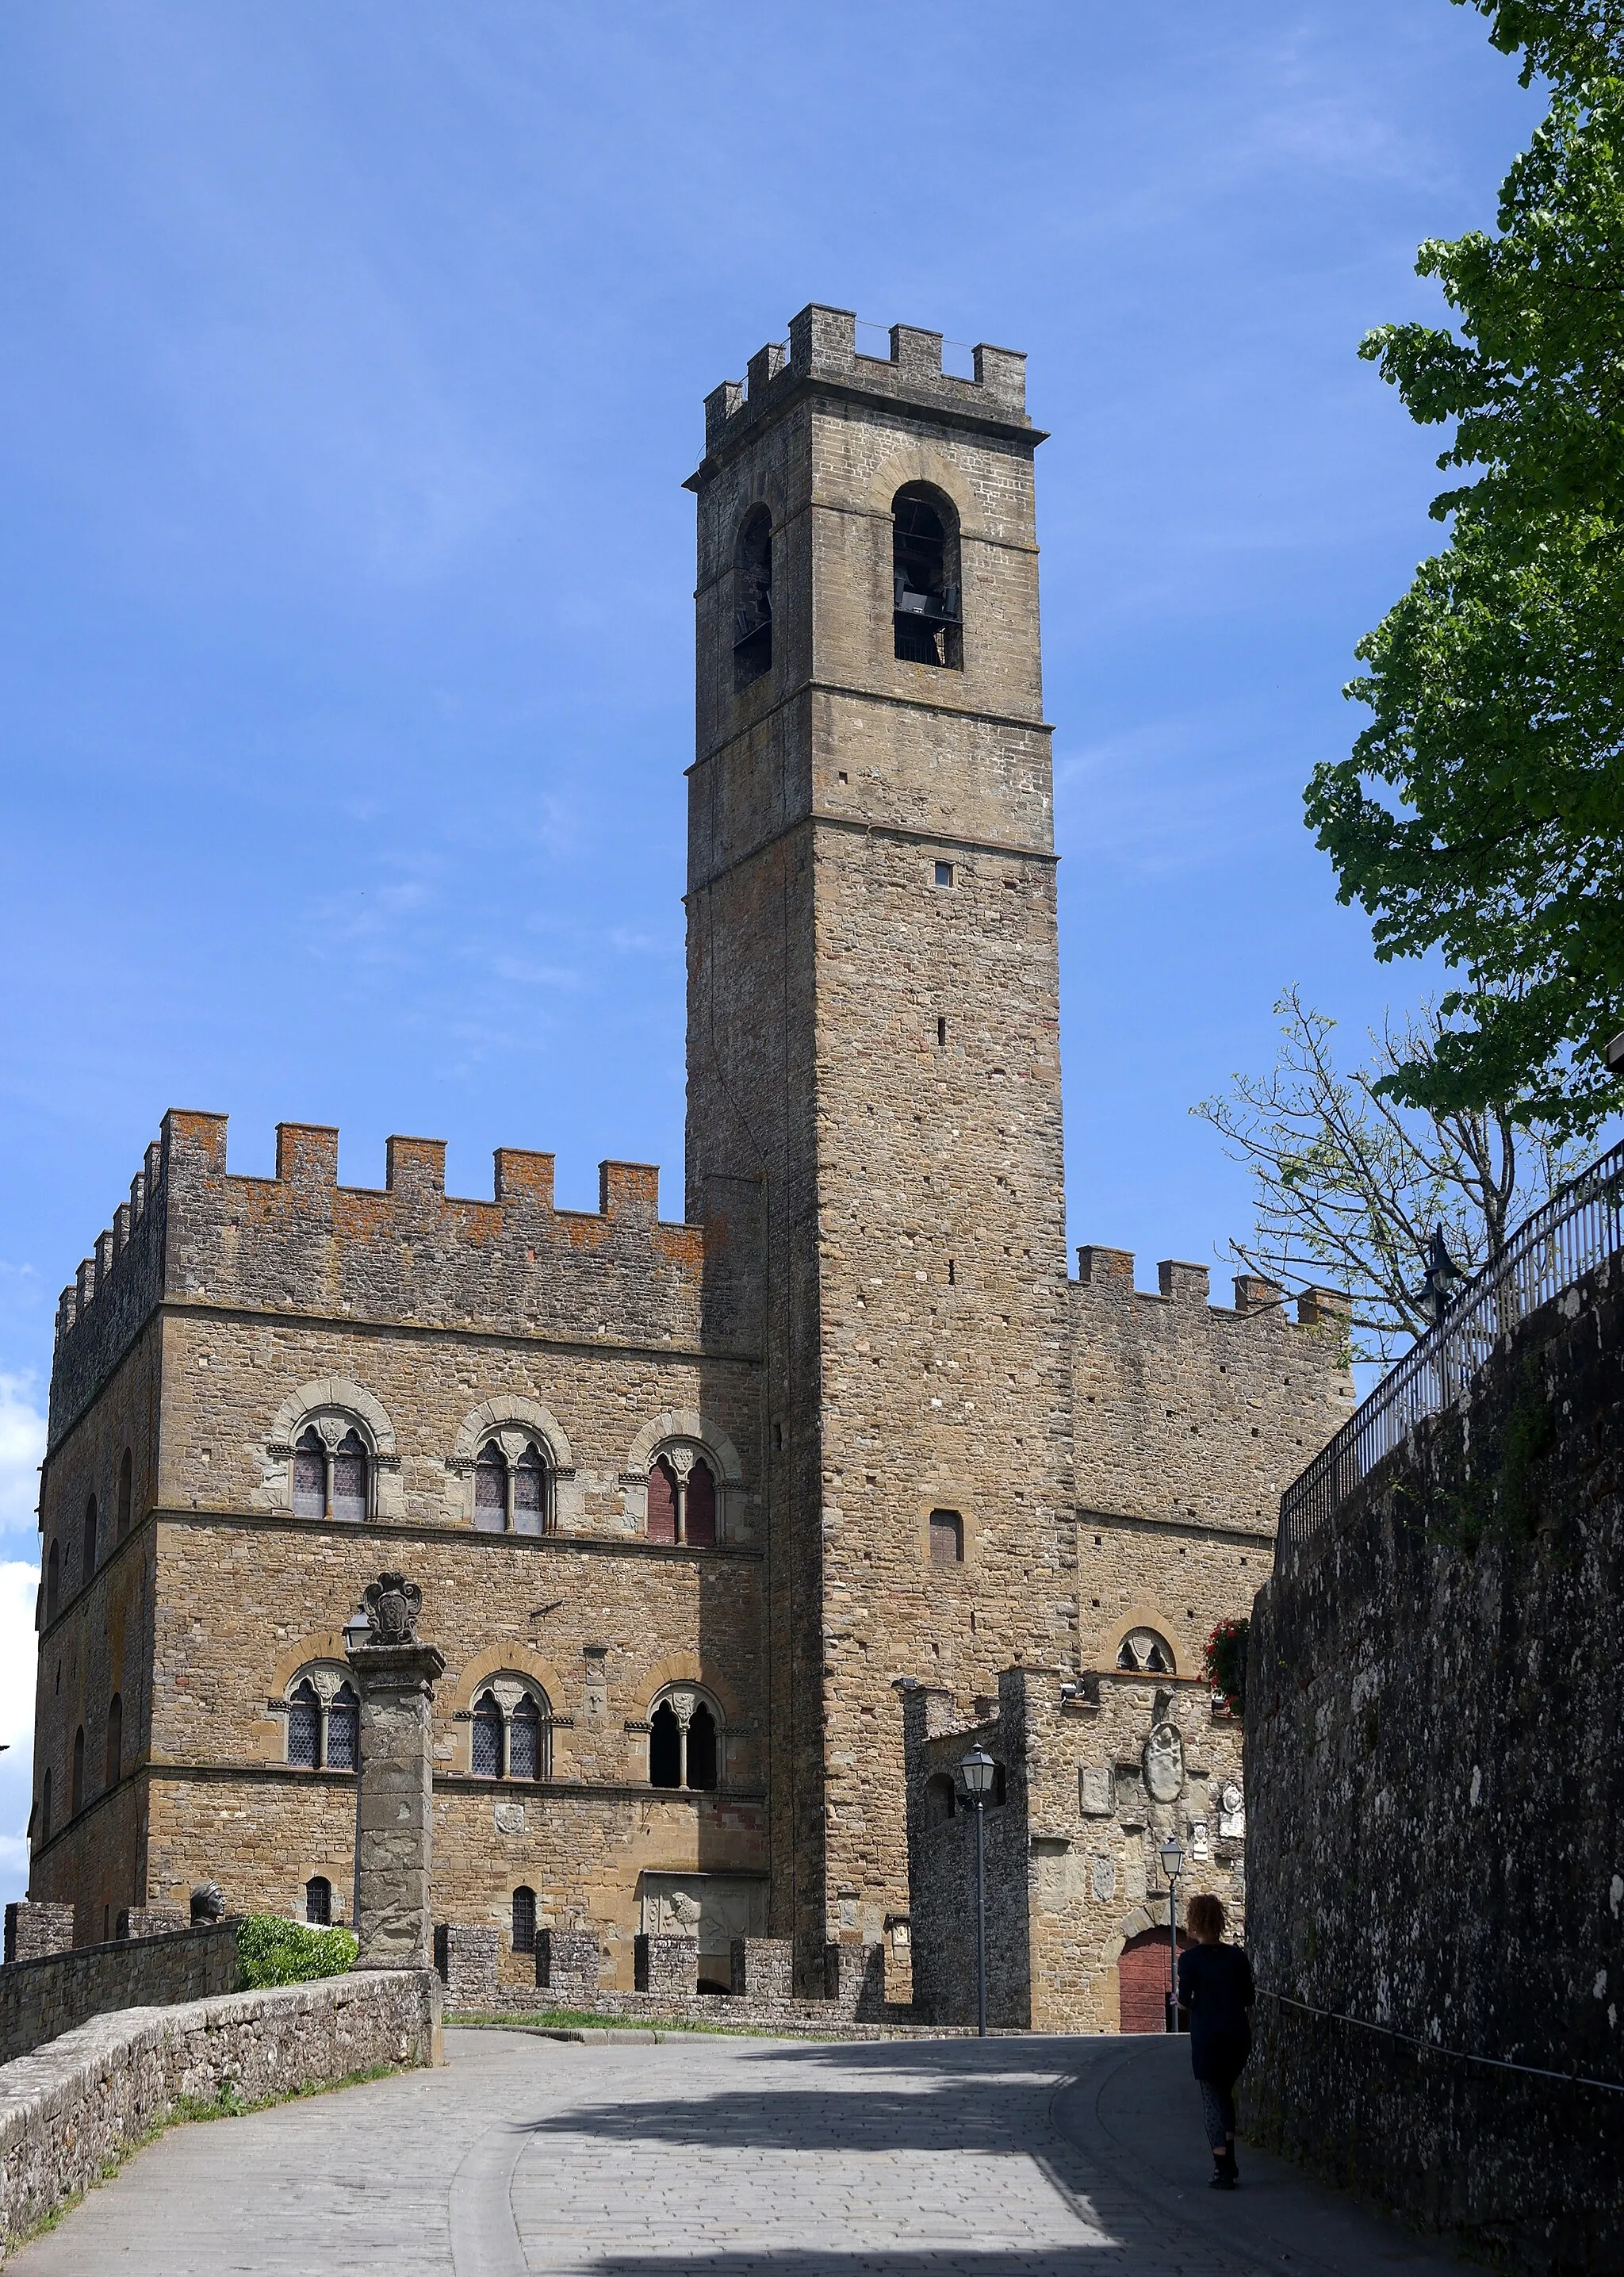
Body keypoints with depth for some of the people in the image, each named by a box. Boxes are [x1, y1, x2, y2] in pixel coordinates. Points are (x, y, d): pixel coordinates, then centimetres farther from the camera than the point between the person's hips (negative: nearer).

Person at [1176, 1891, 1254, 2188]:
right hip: (1238, 2035, 4)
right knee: (1225, 2093, 21)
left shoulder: (1190, 1959, -8)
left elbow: (1184, 2002, -9)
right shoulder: (1238, 1956, 2)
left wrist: (1180, 1998, 13)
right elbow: (1249, 2001, 4)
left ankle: (1222, 2170, -1)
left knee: (1211, 2098, 4)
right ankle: (1230, 2162, 18)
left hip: (1207, 2037, -4)